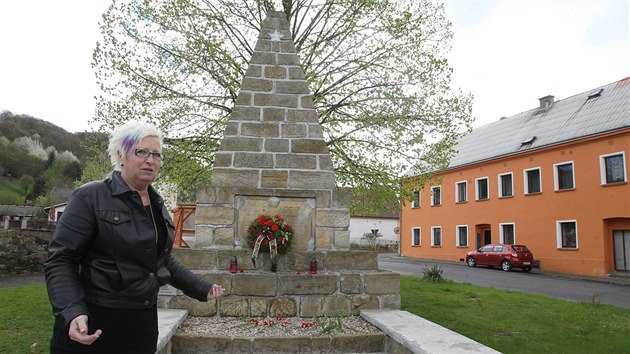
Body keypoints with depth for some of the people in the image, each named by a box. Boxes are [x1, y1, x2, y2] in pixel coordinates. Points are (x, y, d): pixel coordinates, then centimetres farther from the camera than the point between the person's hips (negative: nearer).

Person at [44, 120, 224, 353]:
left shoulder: (157, 204, 9)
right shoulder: (90, 197, -9)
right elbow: (60, 260, -12)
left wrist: (202, 289, 11)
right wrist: (72, 314, -26)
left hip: (143, 322, 6)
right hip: (93, 325, -6)